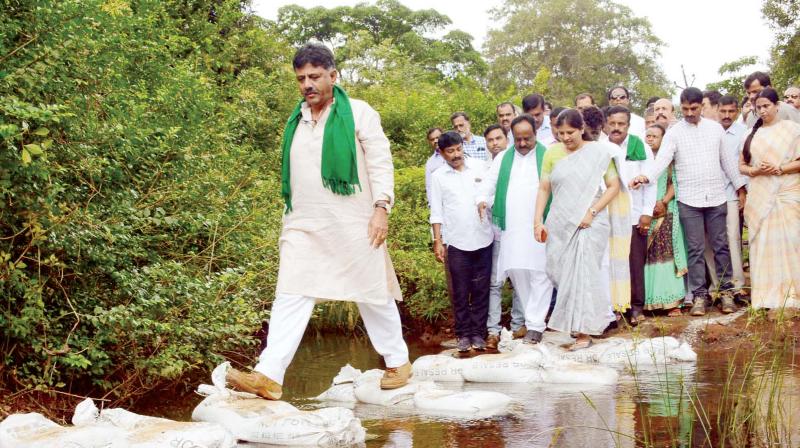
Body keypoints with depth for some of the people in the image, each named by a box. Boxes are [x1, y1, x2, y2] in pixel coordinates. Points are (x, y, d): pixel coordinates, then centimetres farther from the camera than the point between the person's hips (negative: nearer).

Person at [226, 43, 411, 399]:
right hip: (303, 226, 5)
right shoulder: (296, 121, 15)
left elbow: (380, 162, -7)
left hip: (353, 224, -4)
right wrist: (288, 220, 19)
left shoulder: (358, 113, -2)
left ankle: (398, 363, 24)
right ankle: (269, 376, -11)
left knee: (373, 295, 6)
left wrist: (381, 208, -17)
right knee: (290, 296, -6)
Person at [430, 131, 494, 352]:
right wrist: (437, 241, 0)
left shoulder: (479, 166, 4)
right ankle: (463, 334, 11)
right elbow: (436, 212, 3)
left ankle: (478, 332, 12)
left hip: (483, 239, 1)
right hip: (457, 242, -1)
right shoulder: (438, 176, 2)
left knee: (481, 289, 5)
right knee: (460, 291, 3)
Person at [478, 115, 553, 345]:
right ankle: (534, 316, 16)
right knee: (516, 271, 4)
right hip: (512, 227, 4)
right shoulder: (503, 158, 15)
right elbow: (489, 182, 12)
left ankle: (535, 325, -3)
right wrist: (482, 199, -10)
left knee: (539, 274, -6)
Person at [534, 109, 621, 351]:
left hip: (590, 223, -3)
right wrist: (538, 221, -2)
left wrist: (592, 212, -11)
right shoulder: (552, 153, 6)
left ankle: (584, 331, 2)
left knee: (583, 273, -6)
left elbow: (613, 186, -2)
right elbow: (543, 188, 6)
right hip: (560, 223, 3)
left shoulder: (598, 152, -1)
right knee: (558, 272, 2)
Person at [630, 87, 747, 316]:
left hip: (716, 198, 2)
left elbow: (727, 160, 13)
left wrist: (741, 188, 13)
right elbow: (662, 159, -14)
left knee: (721, 246, 6)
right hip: (689, 200, -2)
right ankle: (699, 295, 8)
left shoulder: (715, 128, 8)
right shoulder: (674, 133, -1)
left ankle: (726, 290, 16)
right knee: (695, 249, 1)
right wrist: (646, 177, -33)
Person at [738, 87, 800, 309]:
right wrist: (755, 171, -4)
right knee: (762, 244, 1)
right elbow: (741, 165, 16)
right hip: (759, 197, 4)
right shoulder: (753, 133, 14)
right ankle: (766, 297, 5)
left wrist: (779, 169, -16)